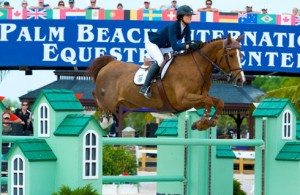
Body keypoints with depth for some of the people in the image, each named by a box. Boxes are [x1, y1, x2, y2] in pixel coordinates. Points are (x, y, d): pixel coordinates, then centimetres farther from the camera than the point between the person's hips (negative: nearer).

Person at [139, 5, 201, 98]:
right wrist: (190, 46, -51)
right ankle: (145, 87, -31)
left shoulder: (186, 28, -11)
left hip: (164, 47, 9)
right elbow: (174, 47, -41)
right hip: (152, 43, -9)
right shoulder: (172, 26, -34)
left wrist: (194, 45, -31)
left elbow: (187, 43, -9)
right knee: (160, 60, -31)